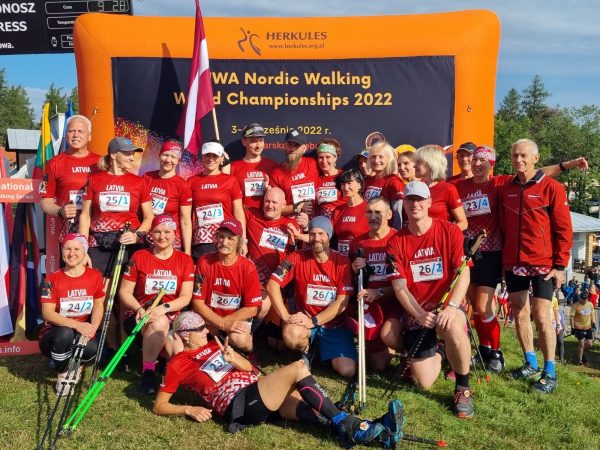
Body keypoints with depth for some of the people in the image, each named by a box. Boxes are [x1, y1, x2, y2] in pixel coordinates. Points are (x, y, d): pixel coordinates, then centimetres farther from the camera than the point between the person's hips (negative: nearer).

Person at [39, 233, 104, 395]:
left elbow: (98, 306, -3)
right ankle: (63, 374, -8)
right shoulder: (53, 279, -8)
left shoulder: (95, 275, -2)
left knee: (93, 348, -32)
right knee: (65, 333, -37)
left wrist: (92, 328, -24)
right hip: (54, 335, -1)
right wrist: (77, 325, -31)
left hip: (82, 334, 1)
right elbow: (47, 313, -16)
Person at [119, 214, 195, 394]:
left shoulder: (185, 260, 4)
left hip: (172, 316, 1)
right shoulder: (139, 257, 4)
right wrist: (139, 309, -16)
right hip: (141, 316, -1)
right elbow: (124, 292, 4)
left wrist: (164, 308, -23)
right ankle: (148, 371, -16)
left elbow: (185, 297, -4)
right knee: (159, 324, -35)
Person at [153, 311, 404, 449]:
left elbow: (248, 367, 21)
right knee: (297, 368, -23)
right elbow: (159, 406, 5)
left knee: (313, 411, -17)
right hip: (238, 403, -7)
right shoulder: (178, 364, 7)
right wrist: (190, 409, -11)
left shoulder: (213, 346, 24)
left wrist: (232, 357, 0)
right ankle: (347, 425, -23)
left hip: (257, 390, 7)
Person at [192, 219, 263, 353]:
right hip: (210, 316, 2)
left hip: (238, 318, -2)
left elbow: (252, 309, -10)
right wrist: (223, 324, -21)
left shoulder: (248, 268, -13)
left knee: (238, 339, -32)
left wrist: (224, 321, -17)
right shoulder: (204, 261, -10)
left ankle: (249, 354, 4)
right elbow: (197, 303, -11)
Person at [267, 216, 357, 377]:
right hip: (304, 320, 0)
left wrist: (313, 321, -20)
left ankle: (323, 349, 18)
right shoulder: (298, 257, -8)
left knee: (348, 370, -16)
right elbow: (272, 284, -13)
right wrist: (286, 317, -22)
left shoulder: (342, 262, -8)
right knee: (291, 336, -36)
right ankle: (306, 352, 2)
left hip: (334, 324, 1)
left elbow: (342, 302, -11)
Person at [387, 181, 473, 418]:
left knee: (452, 328, -40)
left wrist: (451, 306, -27)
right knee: (424, 382, -4)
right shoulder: (396, 242, 0)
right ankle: (438, 353, 34)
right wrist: (419, 315, -20)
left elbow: (463, 273, -11)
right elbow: (399, 287, -4)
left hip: (447, 308, -2)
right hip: (416, 313, 2)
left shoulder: (450, 231, -4)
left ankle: (463, 387, -12)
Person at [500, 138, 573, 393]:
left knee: (541, 316, -5)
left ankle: (549, 372, 8)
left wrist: (560, 265, -10)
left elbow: (564, 229, -7)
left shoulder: (552, 187, -6)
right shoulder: (506, 190, 7)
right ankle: (530, 363, 26)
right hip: (513, 264, 5)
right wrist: (503, 261, 11)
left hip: (543, 264, -5)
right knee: (520, 314, 10)